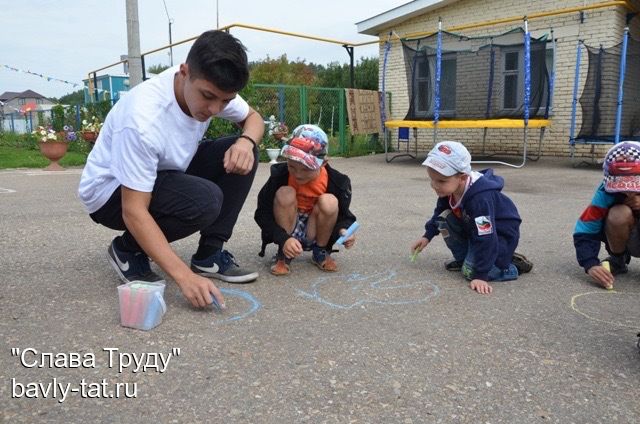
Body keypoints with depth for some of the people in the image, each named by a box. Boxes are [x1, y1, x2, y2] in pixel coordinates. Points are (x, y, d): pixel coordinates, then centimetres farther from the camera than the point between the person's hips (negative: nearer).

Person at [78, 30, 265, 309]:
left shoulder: (211, 88, -16)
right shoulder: (143, 118, -36)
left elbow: (253, 118, 2)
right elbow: (134, 211, -34)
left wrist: (246, 141, -23)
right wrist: (185, 276, -41)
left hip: (165, 174, 7)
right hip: (110, 193, -7)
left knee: (242, 155, -12)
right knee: (204, 200, -33)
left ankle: (209, 255, -3)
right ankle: (128, 250, -5)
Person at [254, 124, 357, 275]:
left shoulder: (336, 181, -17)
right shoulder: (280, 175, -20)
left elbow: (343, 215, -4)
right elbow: (262, 214, -17)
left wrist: (343, 230, -28)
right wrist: (283, 239, -30)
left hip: (315, 232, 1)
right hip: (286, 232, 0)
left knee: (329, 202, -27)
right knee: (285, 193, -27)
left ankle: (320, 252, -1)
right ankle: (284, 255, -11)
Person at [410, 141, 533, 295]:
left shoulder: (480, 199, -39)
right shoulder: (449, 189, -14)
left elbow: (485, 239, -37)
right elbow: (439, 212, 8)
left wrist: (480, 275, -35)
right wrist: (427, 236, 0)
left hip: (501, 234, -8)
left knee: (470, 272, -21)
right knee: (444, 218, -10)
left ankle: (512, 266, 2)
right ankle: (462, 258, 7)